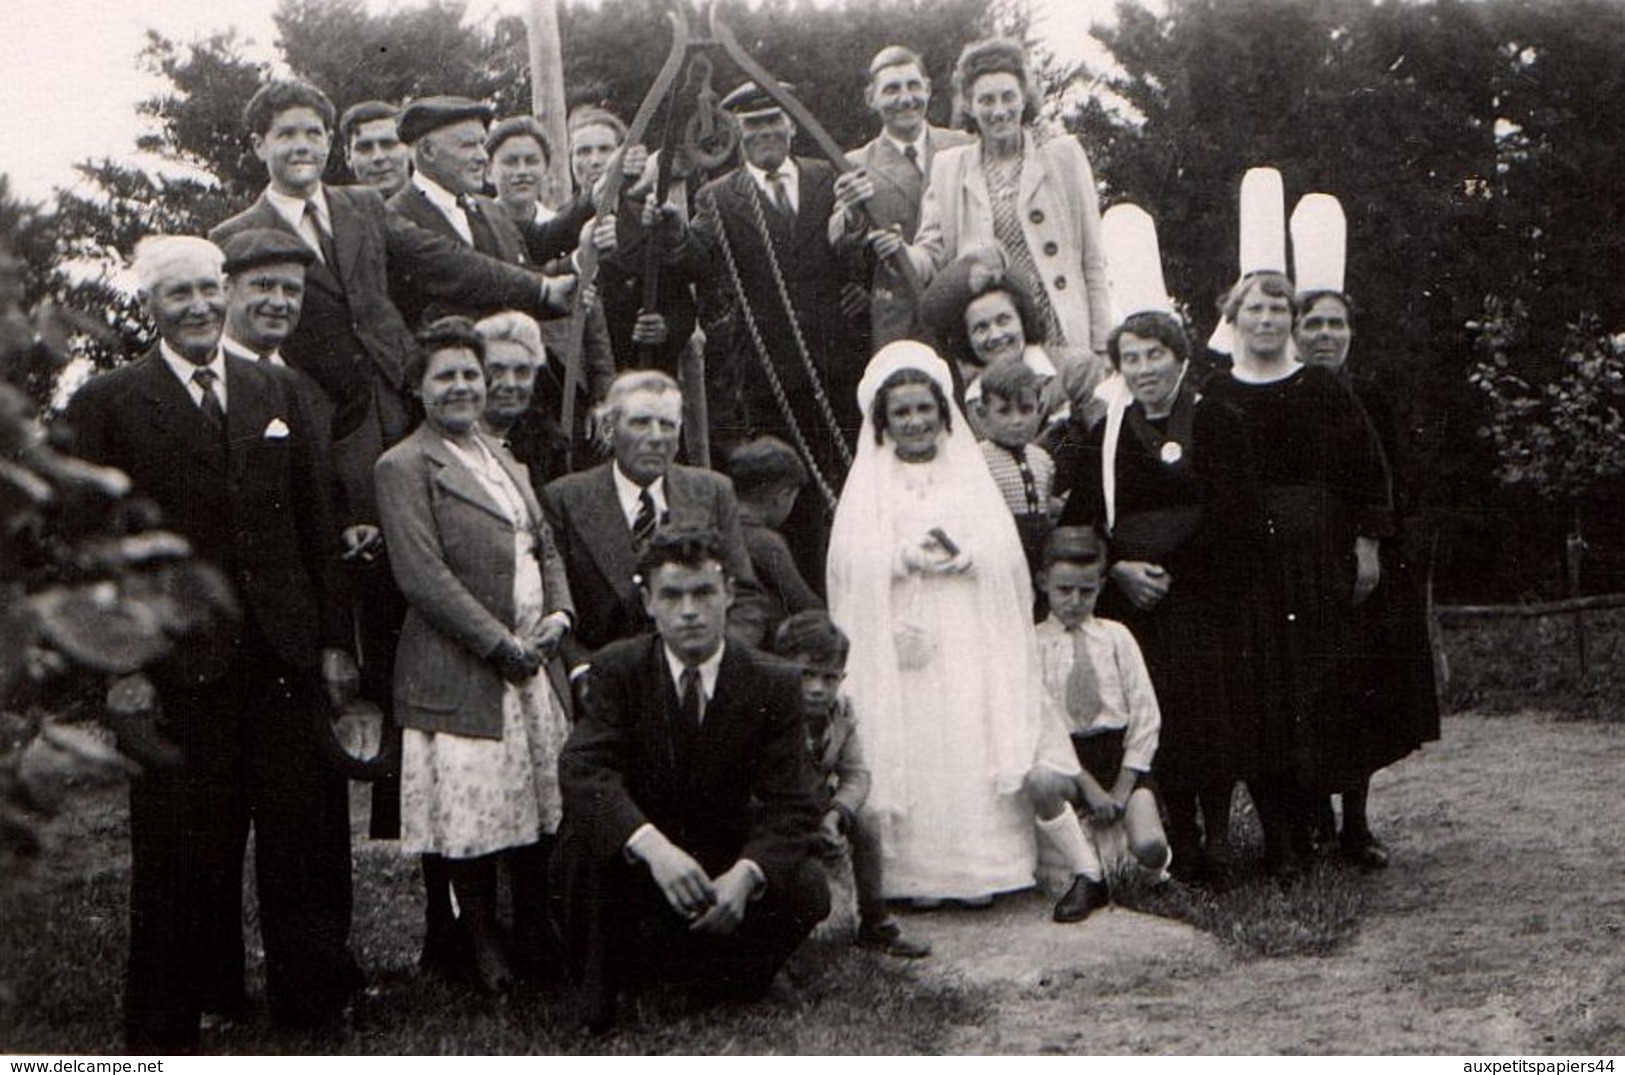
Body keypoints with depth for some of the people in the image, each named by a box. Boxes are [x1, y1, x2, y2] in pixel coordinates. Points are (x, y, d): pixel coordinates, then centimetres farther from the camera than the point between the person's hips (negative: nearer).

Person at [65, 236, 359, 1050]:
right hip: (179, 668, -3)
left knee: (307, 836, 7)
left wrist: (334, 640, 8)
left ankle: (313, 999, 23)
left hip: (287, 657, 4)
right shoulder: (106, 404, 0)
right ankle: (166, 1026, 20)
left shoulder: (275, 392, 12)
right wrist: (117, 667, -10)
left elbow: (317, 525, 13)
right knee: (183, 852, 5)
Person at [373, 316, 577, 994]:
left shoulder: (509, 464, 19)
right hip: (459, 677, -7)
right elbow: (422, 575, -14)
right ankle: (485, 948, 13)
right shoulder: (403, 467, -6)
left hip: (533, 666, 7)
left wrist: (558, 615, 0)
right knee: (471, 814, -1)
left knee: (541, 807, 10)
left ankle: (536, 938, 24)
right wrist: (500, 642, -16)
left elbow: (546, 550, 20)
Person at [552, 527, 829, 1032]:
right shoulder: (617, 668, -9)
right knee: (584, 832, -31)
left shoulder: (773, 684, -8)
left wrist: (745, 873, -35)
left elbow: (791, 805, -13)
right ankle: (597, 982, -7)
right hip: (635, 859, -1)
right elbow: (583, 768, -25)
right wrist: (652, 845, -43)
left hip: (725, 862, 1)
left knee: (808, 891, -24)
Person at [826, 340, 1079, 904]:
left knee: (971, 748, -3)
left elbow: (1003, 556, 3)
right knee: (910, 751, -5)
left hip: (969, 644, 1)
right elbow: (854, 563, -2)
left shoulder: (970, 475, 12)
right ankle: (915, 872, 0)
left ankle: (977, 869, 3)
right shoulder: (868, 486, 9)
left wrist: (960, 557, -14)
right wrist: (908, 557, -14)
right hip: (897, 643, -1)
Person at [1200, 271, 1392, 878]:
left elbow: (1367, 468, 6)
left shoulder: (1324, 391, 7)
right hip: (1244, 563, 0)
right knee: (1259, 694, -2)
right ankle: (1281, 836, 3)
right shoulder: (1213, 398, 5)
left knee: (1325, 684, 1)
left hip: (1321, 558, 1)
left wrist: (1368, 545, 0)